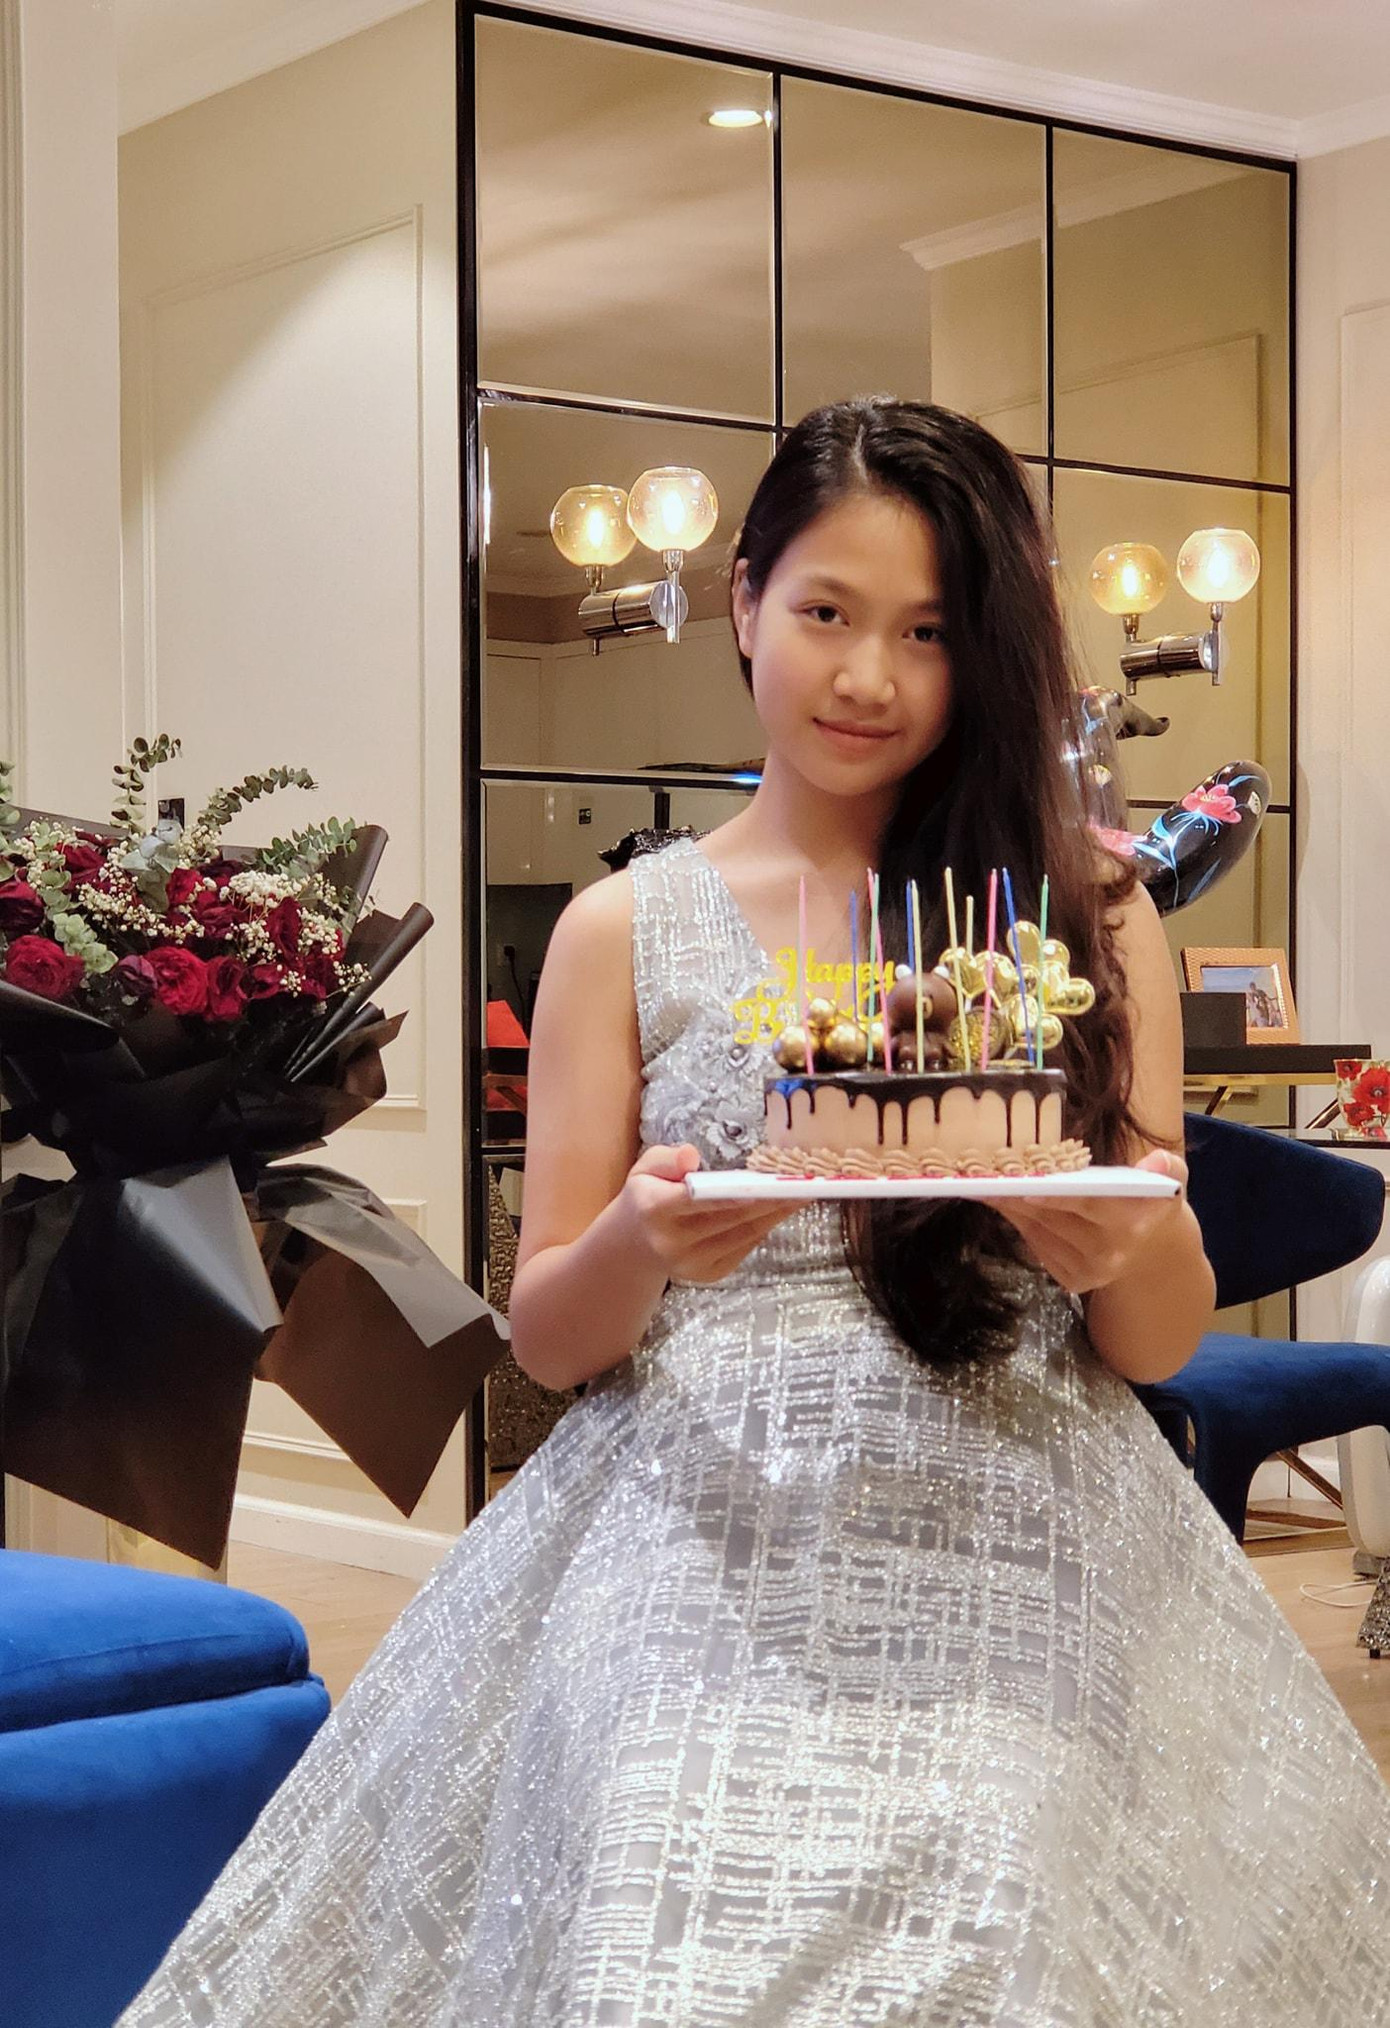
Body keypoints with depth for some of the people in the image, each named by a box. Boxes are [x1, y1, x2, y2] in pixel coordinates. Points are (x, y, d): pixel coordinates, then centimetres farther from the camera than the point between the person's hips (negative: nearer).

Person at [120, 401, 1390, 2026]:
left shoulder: (1092, 919, 7)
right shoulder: (627, 930, 7)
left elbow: (1166, 1339, 7)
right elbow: (546, 1333, 7)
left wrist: (1127, 1252, -17)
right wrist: (642, 1244, -16)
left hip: (1022, 1577, 0)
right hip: (699, 1562, 0)